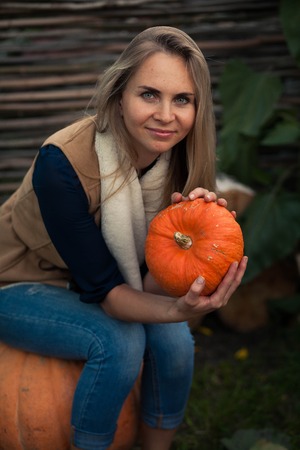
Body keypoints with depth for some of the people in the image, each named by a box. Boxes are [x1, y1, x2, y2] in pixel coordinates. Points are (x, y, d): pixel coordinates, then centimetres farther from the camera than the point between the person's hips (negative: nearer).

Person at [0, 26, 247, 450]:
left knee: (173, 340, -20)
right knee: (119, 342, -29)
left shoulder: (179, 158, -16)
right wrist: (175, 310, -45)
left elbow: (151, 282, -16)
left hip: (92, 288, 5)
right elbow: (100, 288, -28)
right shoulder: (64, 162, -33)